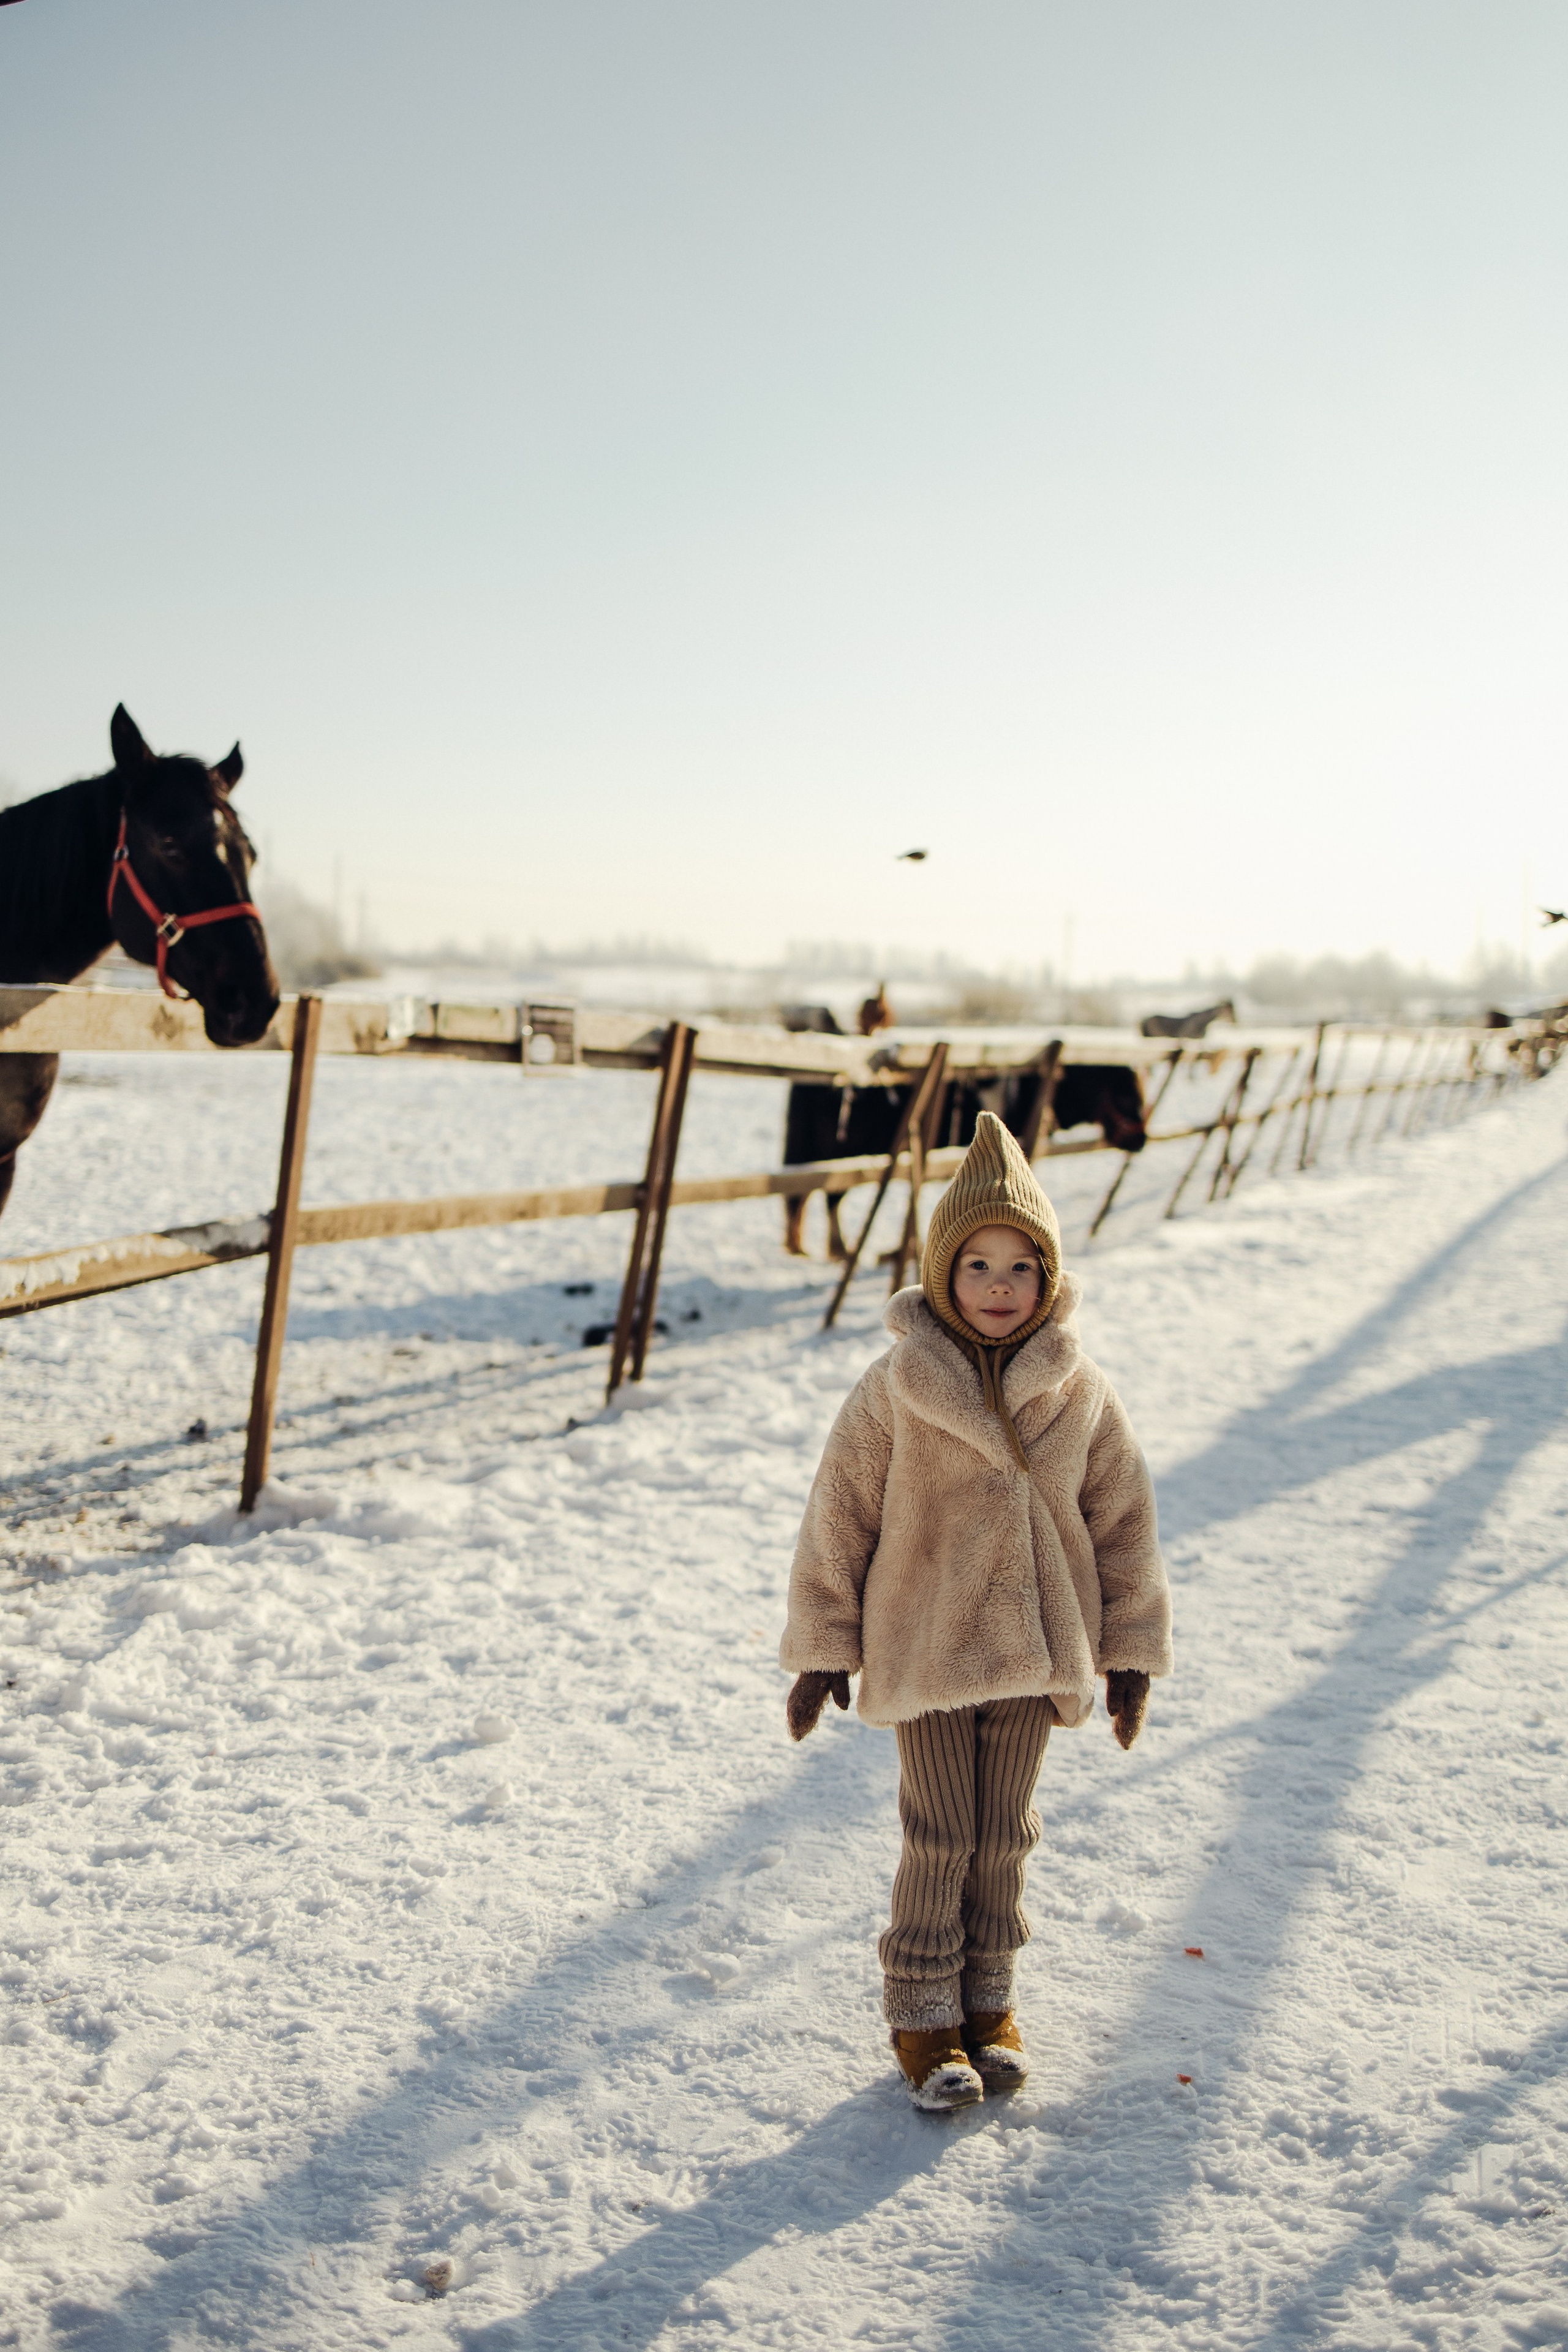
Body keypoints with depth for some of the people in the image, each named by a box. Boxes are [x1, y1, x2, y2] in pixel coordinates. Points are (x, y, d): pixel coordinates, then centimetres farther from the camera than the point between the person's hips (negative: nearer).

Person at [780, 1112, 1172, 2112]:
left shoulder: (1083, 1395, -3)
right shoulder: (895, 1391, -10)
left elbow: (1124, 1524, 6)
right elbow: (838, 1518, -4)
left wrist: (1131, 1651, 7)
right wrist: (821, 1647, -2)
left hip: (1037, 1652, 2)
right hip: (924, 1650, -2)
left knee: (1006, 1834, 13)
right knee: (940, 1838, 3)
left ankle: (989, 2000, 31)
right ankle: (924, 2014, 21)